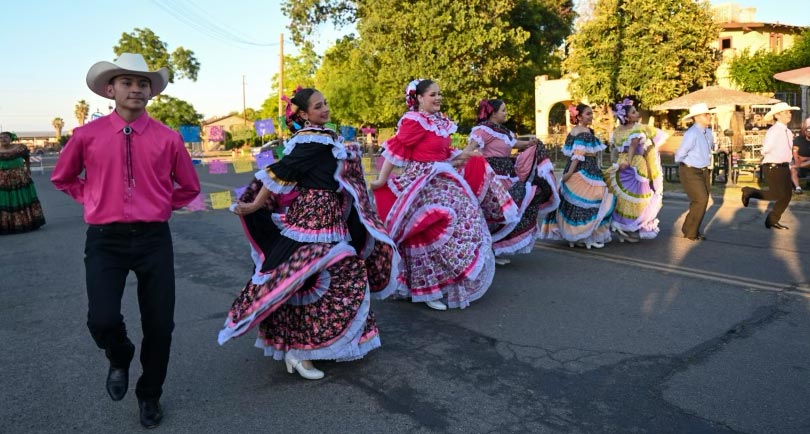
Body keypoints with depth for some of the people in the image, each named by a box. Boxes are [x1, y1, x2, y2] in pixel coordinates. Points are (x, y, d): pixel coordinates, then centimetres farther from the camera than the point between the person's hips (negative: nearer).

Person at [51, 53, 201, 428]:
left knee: (160, 325, 6)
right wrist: (94, 200, 9)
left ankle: (149, 395, 32)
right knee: (102, 320, -15)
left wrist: (162, 206, 7)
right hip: (105, 239, 0)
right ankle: (119, 360, 24)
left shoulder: (168, 138, 1)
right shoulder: (87, 135, 1)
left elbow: (189, 187, 15)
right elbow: (62, 178, 19)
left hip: (154, 239, 1)